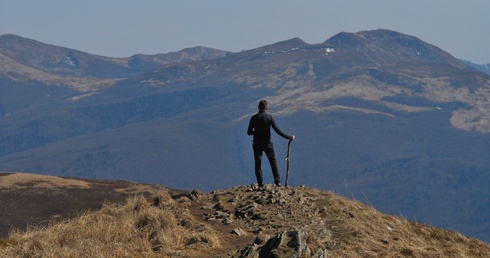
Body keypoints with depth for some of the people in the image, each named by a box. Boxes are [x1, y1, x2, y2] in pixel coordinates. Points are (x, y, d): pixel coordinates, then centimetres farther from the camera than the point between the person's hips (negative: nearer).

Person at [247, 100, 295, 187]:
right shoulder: (269, 117, -8)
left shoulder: (254, 118, -5)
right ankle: (277, 181, 6)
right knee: (273, 162, 13)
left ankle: (260, 184, 1)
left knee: (258, 164, 6)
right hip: (267, 143, 0)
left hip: (257, 144, 0)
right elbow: (277, 130, -11)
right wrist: (288, 137, -5)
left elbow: (249, 132, -3)